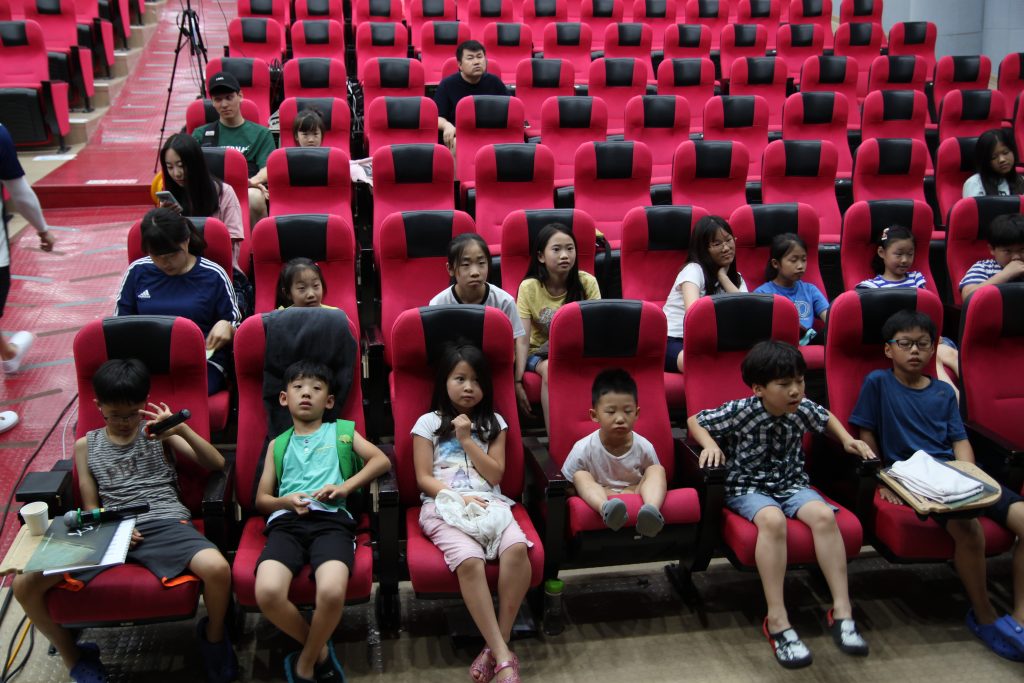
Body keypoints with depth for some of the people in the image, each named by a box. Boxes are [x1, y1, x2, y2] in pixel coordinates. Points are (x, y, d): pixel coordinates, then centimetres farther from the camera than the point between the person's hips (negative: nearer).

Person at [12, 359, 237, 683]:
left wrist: (182, 429, -13)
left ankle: (213, 636, 1)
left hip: (165, 523, -2)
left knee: (218, 568, -33)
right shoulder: (86, 445, 16)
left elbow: (216, 464, 3)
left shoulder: (158, 431, 12)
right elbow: (91, 508, 14)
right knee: (25, 585, -18)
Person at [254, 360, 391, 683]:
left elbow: (382, 460, 11)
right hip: (286, 520, 2)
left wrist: (345, 486, -4)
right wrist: (286, 501, -1)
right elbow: (261, 499, 22)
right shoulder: (278, 444, 28)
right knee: (267, 592, -30)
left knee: (332, 592, -33)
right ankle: (320, 649, 0)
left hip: (331, 518, -2)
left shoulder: (341, 430, 23)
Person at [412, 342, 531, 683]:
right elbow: (423, 479, 4)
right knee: (470, 560, -34)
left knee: (517, 548, -31)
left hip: (489, 503, 2)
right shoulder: (428, 423, 10)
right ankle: (503, 655, -26)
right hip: (444, 505, -2)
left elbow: (496, 476, 7)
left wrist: (467, 440, -1)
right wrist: (458, 497, -11)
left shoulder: (494, 423, 16)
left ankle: (496, 646, -19)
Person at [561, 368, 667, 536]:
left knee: (657, 471, -17)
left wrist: (636, 489, -11)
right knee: (581, 476, -24)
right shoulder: (583, 449, -12)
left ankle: (651, 509, -47)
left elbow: (655, 482, 5)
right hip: (598, 498, -1)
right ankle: (606, 509, -53)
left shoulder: (644, 447, -8)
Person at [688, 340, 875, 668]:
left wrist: (848, 440, 8)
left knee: (824, 515, -28)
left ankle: (842, 610, -22)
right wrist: (710, 445, -22)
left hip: (792, 483, 4)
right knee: (773, 520, -37)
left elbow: (826, 418, 23)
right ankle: (777, 620, -33)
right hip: (748, 487, -4)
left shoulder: (803, 408, -2)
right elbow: (695, 420, -4)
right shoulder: (741, 411, -15)